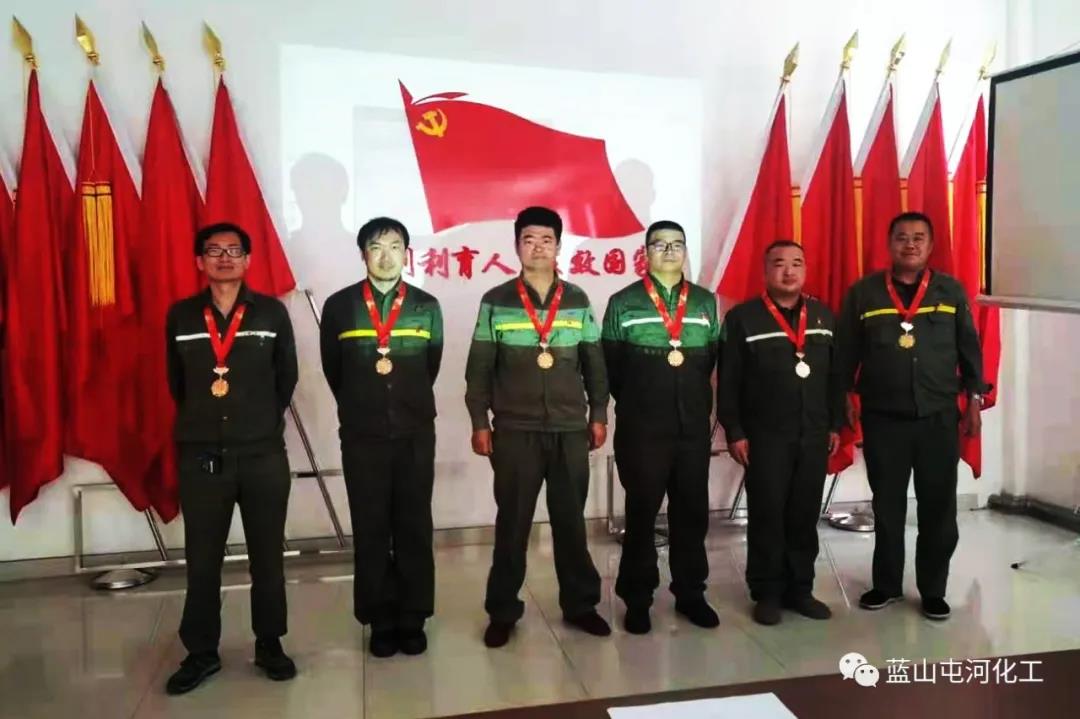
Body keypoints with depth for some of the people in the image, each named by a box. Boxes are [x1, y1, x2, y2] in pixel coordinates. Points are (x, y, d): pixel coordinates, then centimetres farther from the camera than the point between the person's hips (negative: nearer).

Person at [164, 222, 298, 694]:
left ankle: (269, 645, 25)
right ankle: (201, 652, 25)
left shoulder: (272, 312, -1)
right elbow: (176, 381, 14)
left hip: (264, 454, -1)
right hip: (200, 455, 1)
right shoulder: (180, 316, 3)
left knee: (267, 555, 10)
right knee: (202, 559, 10)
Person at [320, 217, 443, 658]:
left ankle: (413, 620, 19)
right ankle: (380, 621, 18)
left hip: (416, 434, 1)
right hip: (362, 436, 0)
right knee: (370, 531, 6)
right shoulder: (339, 306, 0)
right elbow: (332, 370, 9)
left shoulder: (426, 307, 3)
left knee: (414, 528, 7)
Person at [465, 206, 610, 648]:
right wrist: (479, 422, -3)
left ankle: (580, 605, 25)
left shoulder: (577, 301, 7)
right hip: (515, 431, -2)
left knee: (571, 521, 10)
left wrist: (599, 416, 6)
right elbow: (479, 368, 1)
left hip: (571, 430, 2)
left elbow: (594, 364, 10)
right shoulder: (495, 302, 1)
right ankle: (502, 612, 19)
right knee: (512, 523, 6)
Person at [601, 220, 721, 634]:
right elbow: (610, 365, 2)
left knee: (692, 510, 9)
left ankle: (690, 593, 24)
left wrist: (697, 401, 9)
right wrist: (633, 402, 6)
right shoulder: (623, 303, 0)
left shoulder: (706, 302, 9)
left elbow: (713, 360, 11)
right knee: (642, 513, 5)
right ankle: (637, 599, 16)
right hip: (641, 428, -3)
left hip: (694, 426, 3)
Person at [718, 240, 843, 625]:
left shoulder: (824, 316, 10)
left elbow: (835, 374, 13)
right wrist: (734, 432, -10)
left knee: (805, 515, 10)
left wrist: (836, 424, 10)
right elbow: (728, 382, -6)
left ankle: (800, 588, 23)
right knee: (767, 516, 3)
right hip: (764, 436, -4)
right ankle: (767, 592, 16)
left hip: (814, 435, 4)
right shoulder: (742, 318, -4)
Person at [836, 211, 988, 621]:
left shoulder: (951, 291, 4)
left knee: (939, 507, 7)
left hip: (939, 417, 1)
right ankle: (886, 584, 25)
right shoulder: (863, 292, 0)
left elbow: (969, 349, 8)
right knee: (887, 506, 10)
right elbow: (847, 352, 2)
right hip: (883, 418, -1)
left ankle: (933, 590, 22)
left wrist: (974, 400, 5)